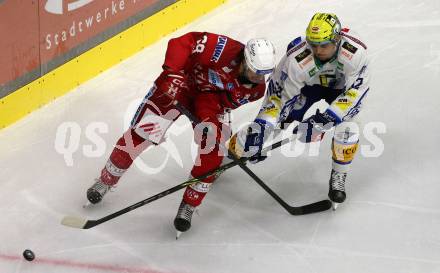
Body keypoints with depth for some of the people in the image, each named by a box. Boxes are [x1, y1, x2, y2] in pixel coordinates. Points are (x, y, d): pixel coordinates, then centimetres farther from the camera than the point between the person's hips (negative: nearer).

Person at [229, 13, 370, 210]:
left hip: (341, 85, 1)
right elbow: (279, 95, -27)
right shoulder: (297, 60, -38)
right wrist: (260, 128, -32)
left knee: (347, 127, -22)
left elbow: (356, 90, -31)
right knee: (264, 125, -10)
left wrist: (326, 119, -37)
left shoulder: (354, 52, -39)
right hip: (307, 83, 0)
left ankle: (338, 178, 3)